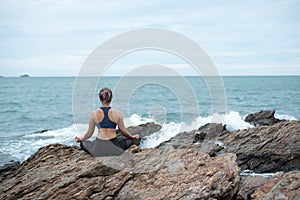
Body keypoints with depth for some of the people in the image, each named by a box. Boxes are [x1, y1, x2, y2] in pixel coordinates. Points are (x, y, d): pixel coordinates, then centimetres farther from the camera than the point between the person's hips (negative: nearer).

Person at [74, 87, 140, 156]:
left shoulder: (94, 114, -7)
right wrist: (132, 137, 22)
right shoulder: (117, 113, -8)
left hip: (99, 149, -2)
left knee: (83, 144, 26)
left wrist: (81, 139, 22)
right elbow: (123, 131, 3)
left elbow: (89, 133, 1)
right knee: (130, 140, 32)